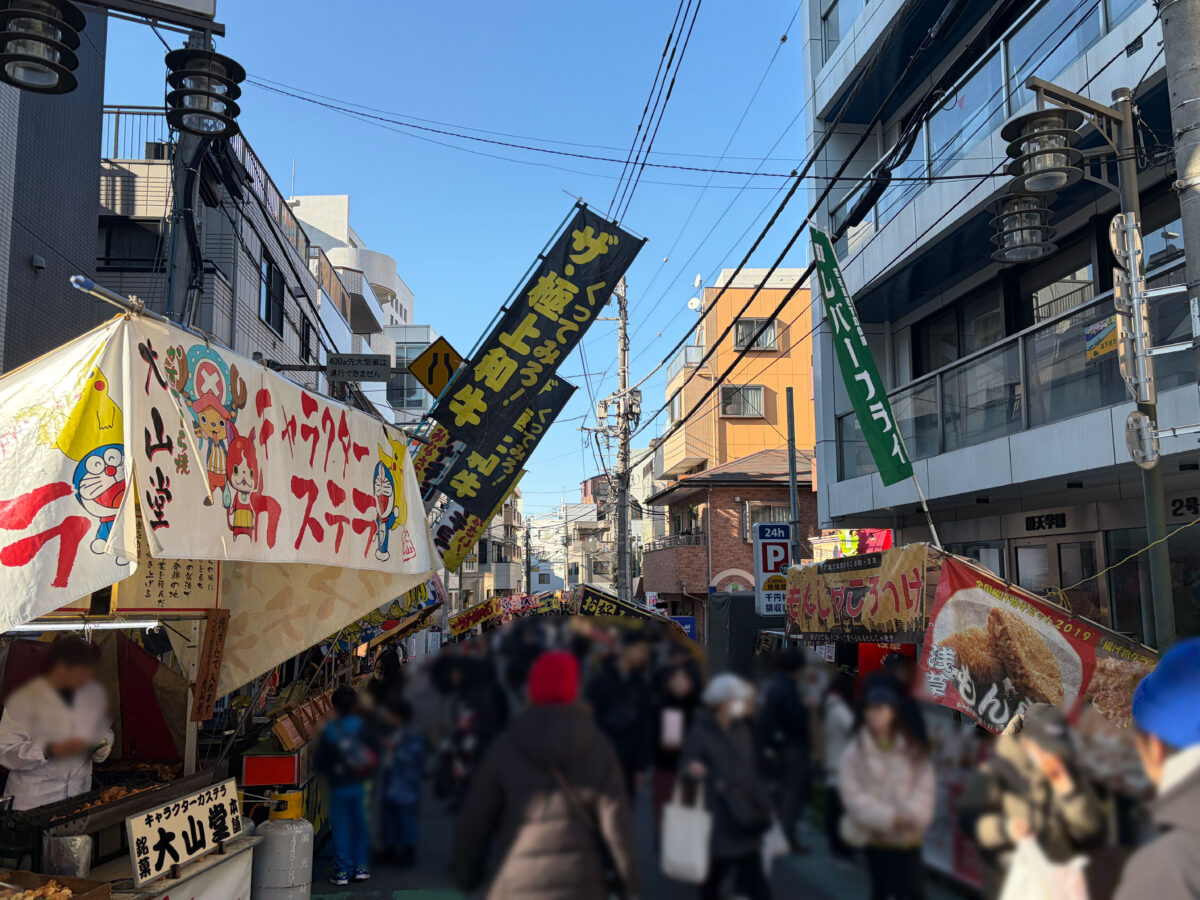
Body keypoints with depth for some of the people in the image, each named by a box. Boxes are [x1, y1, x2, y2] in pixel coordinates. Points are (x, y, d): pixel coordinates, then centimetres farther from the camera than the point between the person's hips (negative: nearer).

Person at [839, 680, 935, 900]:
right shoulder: (854, 751, -6)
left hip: (908, 835, 1)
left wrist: (911, 815, -21)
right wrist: (887, 817, -19)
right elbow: (853, 794, -11)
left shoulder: (913, 749, 3)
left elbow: (924, 787, -4)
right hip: (875, 835, -1)